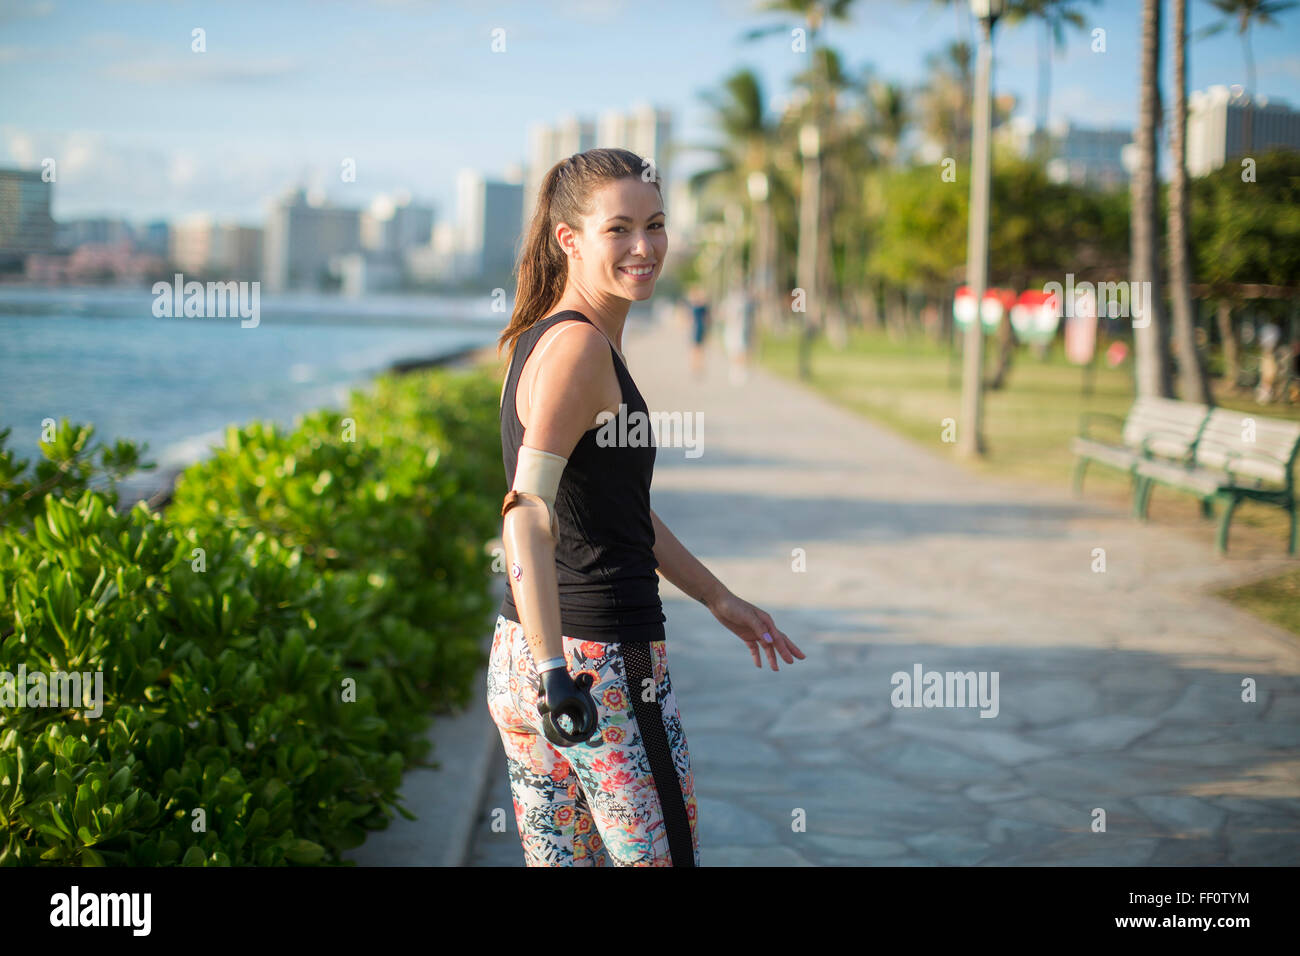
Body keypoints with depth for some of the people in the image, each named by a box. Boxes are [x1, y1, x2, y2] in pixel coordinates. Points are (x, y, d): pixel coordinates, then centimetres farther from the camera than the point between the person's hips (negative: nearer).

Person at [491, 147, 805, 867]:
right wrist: (556, 672, -33)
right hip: (601, 659, -9)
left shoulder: (547, 337, 14)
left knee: (557, 859, 17)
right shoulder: (578, 347, -16)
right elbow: (526, 513, -27)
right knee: (664, 855, 5)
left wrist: (721, 600, 27)